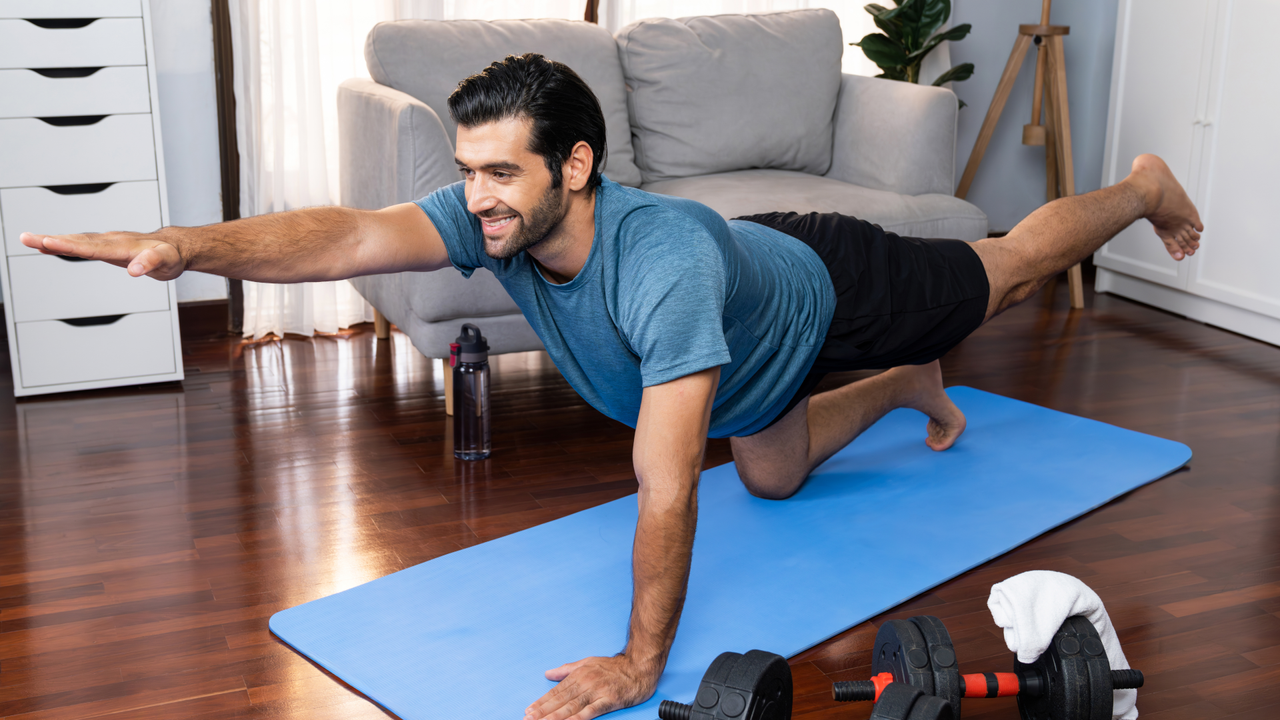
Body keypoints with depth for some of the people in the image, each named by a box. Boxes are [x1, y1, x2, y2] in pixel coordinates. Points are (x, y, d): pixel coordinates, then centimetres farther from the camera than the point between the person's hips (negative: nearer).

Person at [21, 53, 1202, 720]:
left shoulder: (664, 264, -51)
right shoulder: (493, 218, -32)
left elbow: (666, 483, -50)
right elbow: (348, 236, -45)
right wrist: (186, 246, -61)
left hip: (832, 289, -6)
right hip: (762, 323, 6)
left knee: (1004, 274, 20)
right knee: (773, 475, 26)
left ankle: (1143, 187, 50)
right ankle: (907, 390, 53)